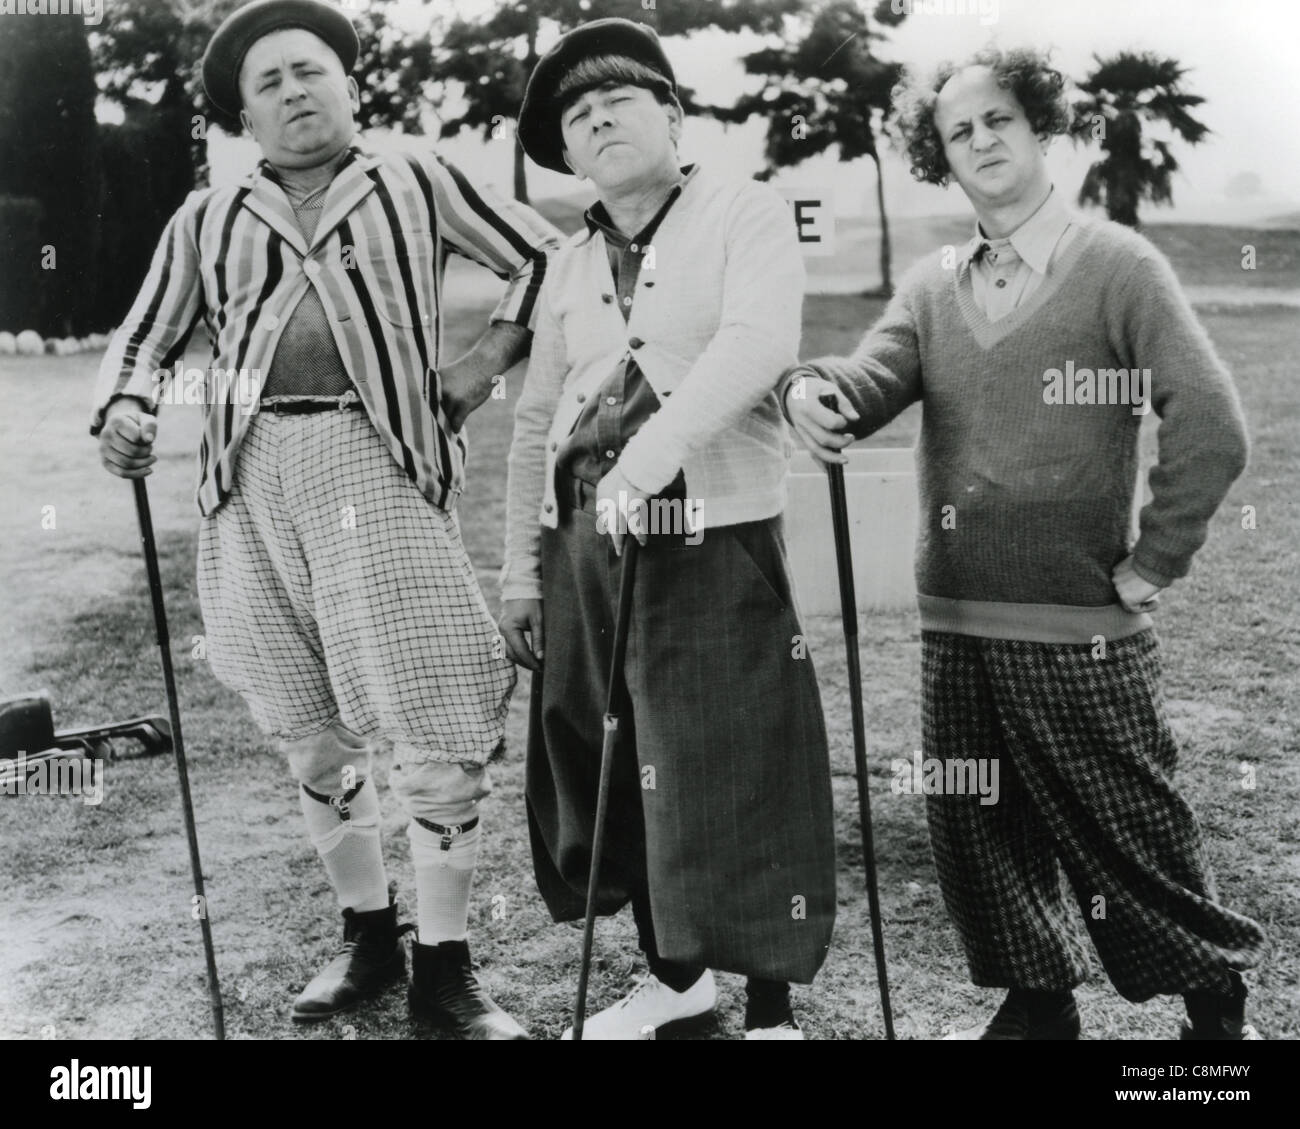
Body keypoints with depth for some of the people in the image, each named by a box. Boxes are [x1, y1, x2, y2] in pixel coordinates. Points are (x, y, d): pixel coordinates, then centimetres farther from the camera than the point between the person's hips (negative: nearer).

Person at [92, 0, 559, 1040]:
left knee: (436, 721, -9)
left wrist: (481, 367, 3)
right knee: (312, 728, 9)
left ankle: (445, 966, 4)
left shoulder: (415, 186, 11)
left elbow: (548, 256, 13)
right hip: (253, 477, 3)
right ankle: (367, 937, 25)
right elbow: (148, 337, 20)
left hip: (378, 459, -3)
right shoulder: (209, 219, 16)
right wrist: (126, 408, -1)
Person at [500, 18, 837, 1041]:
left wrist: (646, 458, -31)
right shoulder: (572, 264, 14)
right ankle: (675, 974, 33)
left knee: (739, 783, -4)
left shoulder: (746, 215, -4)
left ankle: (772, 1009, 13)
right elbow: (536, 421, 17)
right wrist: (522, 569, 13)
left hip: (715, 547, -6)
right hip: (585, 548, 6)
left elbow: (757, 344, -22)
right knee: (614, 776, 13)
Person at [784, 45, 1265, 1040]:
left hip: (1078, 628, -5)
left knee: (1130, 829, 4)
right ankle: (1038, 1001, 30)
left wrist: (1152, 564, -9)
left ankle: (1216, 996, 26)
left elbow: (1212, 428, -10)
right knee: (975, 829, 12)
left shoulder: (1116, 265, -3)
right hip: (955, 622, 5)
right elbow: (875, 378, -5)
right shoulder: (931, 289, 12)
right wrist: (812, 387, -27)